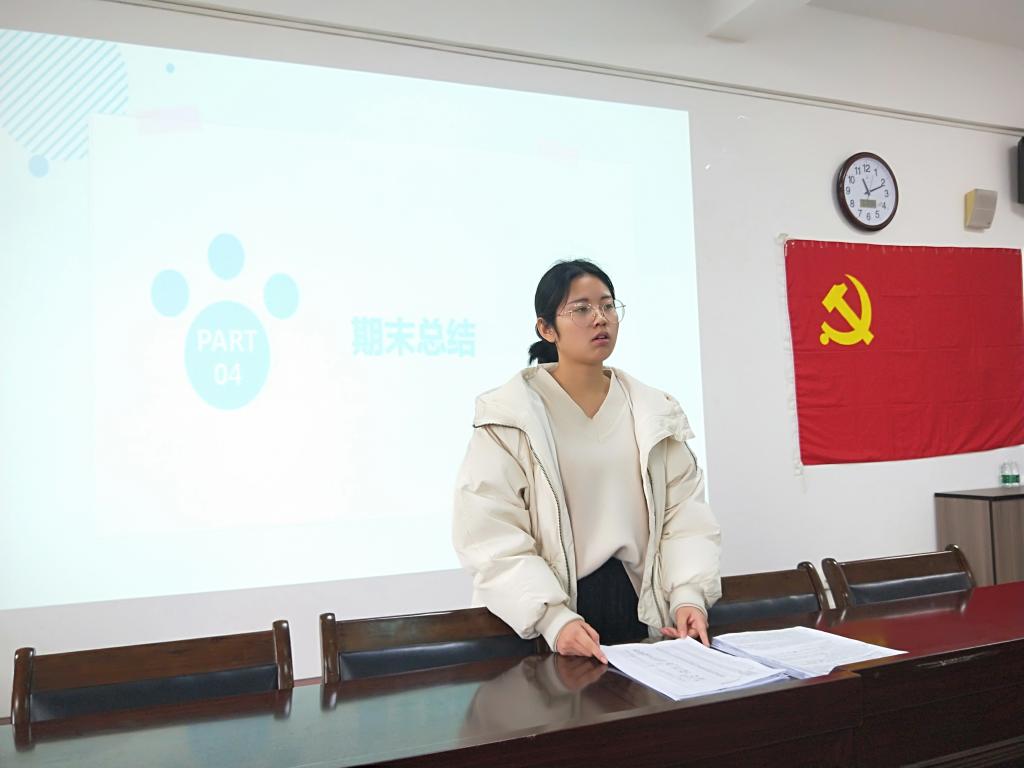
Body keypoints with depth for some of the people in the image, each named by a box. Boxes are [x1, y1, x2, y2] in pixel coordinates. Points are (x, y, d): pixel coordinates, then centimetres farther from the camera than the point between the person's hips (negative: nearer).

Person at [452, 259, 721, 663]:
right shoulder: (509, 417, -8)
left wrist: (687, 594, -13)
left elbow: (685, 513, 3)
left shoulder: (657, 413, 5)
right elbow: (492, 535, -14)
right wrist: (553, 617, -24)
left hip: (643, 610, 4)